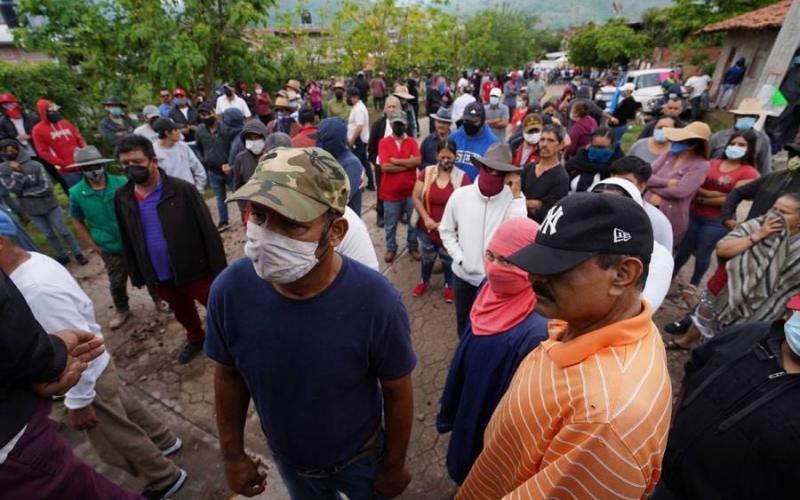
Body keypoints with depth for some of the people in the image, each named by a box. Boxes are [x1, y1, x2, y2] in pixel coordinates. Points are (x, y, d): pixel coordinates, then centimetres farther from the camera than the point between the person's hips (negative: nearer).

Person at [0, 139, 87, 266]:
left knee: (63, 231, 3)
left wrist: (25, 192, -12)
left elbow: (47, 187, -16)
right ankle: (62, 256, 26)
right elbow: (13, 188, -15)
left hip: (49, 205, -3)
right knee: (49, 235, 12)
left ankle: (78, 254, 15)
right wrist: (17, 172, -22)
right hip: (32, 211, 3)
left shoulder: (35, 165, -12)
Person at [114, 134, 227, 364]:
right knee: (182, 313, 26)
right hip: (161, 277, 6)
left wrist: (219, 270, -16)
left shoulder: (182, 189, -17)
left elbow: (208, 231, -16)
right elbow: (127, 240, 10)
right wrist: (136, 274, 13)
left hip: (195, 270, -5)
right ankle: (196, 339, 52)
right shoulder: (122, 197, 0)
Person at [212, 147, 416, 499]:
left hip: (361, 458, -2)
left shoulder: (376, 302, -36)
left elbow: (397, 392, -19)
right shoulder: (230, 290, -26)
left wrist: (394, 465, -5)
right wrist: (232, 454, 2)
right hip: (286, 458, 3)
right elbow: (229, 376, -8)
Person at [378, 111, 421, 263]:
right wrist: (408, 163, -13)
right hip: (390, 192, -2)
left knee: (414, 222, 15)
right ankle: (391, 248, 32)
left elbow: (417, 161, -16)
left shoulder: (412, 142, 2)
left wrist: (395, 160, -15)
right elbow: (384, 167, -18)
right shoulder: (384, 142, -5)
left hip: (410, 191, 2)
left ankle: (413, 247, 34)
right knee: (390, 225, 12)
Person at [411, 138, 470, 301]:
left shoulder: (462, 177, -10)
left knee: (448, 260, 18)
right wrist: (426, 218, -15)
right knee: (427, 258, 21)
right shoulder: (426, 172, -5)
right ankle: (424, 282, 47)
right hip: (427, 228, 2)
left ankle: (449, 286, 42)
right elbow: (415, 197, -5)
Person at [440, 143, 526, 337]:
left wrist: (516, 196, -24)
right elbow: (446, 230, 2)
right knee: (463, 323, 25)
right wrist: (459, 258, -8)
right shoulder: (460, 195, -7)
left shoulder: (513, 198, -12)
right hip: (463, 274, 3)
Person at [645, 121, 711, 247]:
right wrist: (667, 183, -16)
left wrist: (654, 186, -9)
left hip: (672, 219, -5)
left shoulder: (701, 166, -8)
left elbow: (680, 191, -20)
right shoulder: (668, 155, 7)